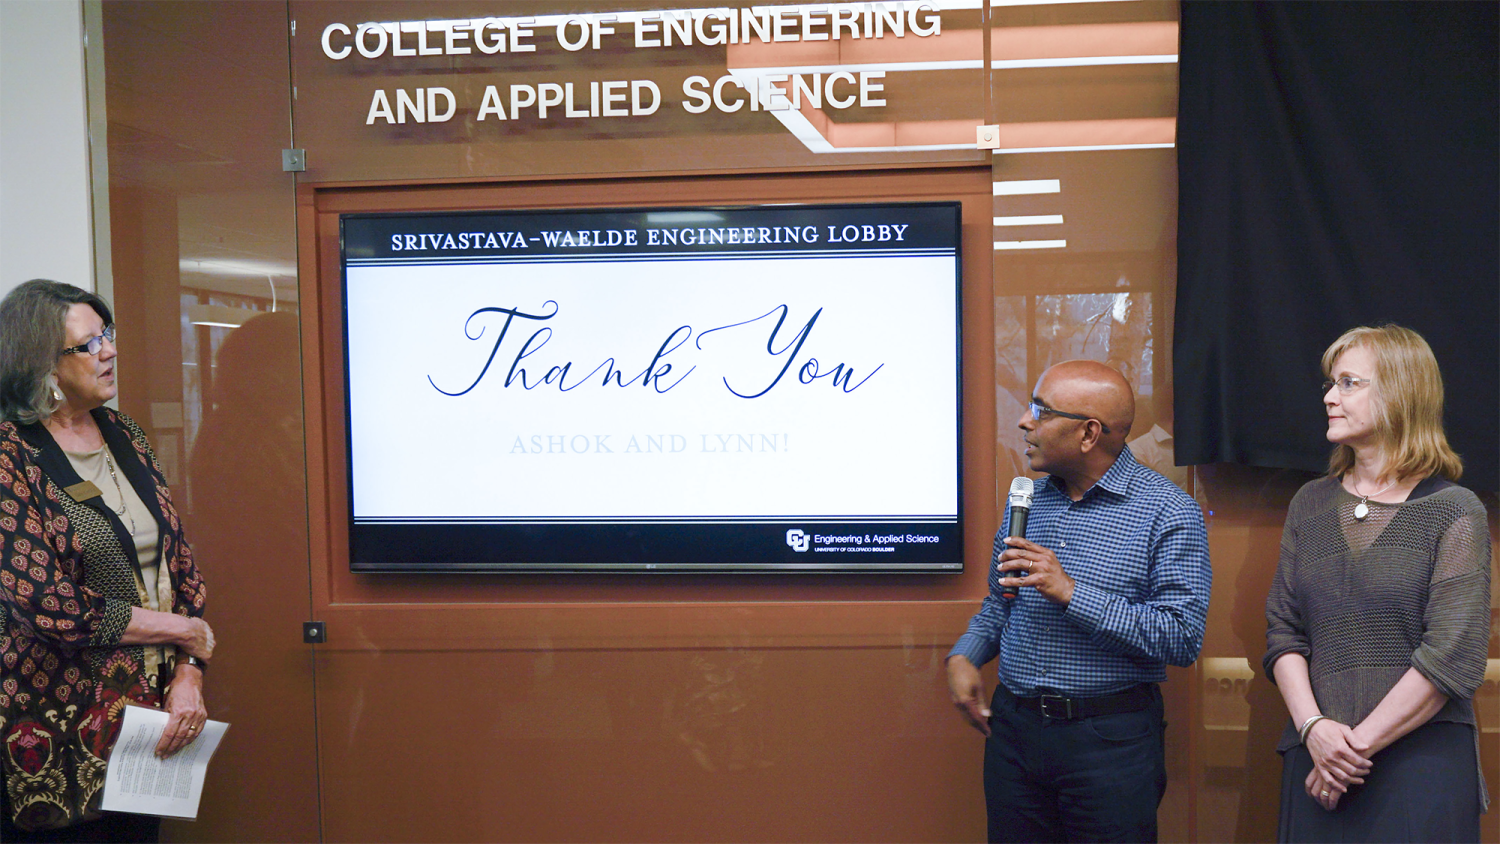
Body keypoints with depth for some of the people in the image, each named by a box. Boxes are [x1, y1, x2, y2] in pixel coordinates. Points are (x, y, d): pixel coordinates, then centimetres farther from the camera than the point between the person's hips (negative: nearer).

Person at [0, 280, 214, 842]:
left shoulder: (124, 437, 7)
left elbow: (179, 563, 6)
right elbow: (48, 606, -20)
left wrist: (188, 676, -5)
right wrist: (184, 631, -12)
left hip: (150, 708, 6)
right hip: (62, 728, -5)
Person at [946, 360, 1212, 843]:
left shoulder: (1168, 512, -10)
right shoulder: (1025, 500, 9)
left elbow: (1183, 638, -18)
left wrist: (1071, 592, -23)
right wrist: (963, 656, 0)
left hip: (1111, 741, -5)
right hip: (1013, 729, 5)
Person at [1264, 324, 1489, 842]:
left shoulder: (1455, 512, -4)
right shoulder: (1310, 504, 8)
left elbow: (1455, 658, -11)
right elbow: (1282, 630, 5)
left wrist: (1359, 742, -13)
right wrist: (1313, 727, -9)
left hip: (1423, 759, -3)